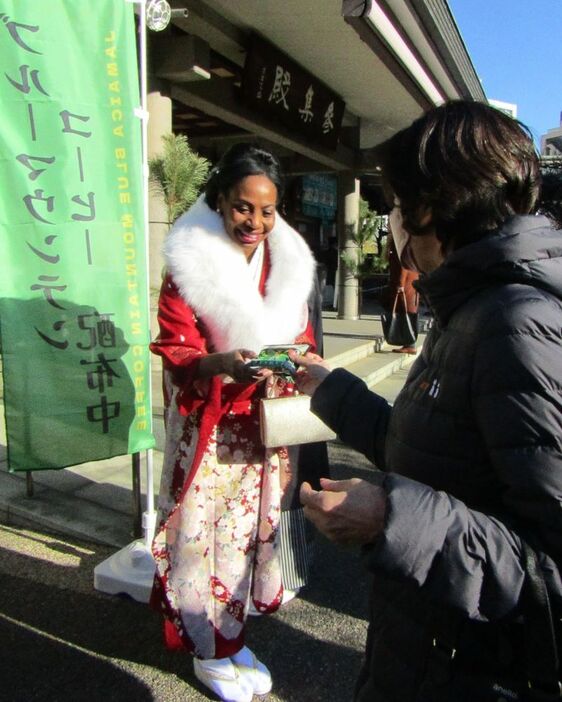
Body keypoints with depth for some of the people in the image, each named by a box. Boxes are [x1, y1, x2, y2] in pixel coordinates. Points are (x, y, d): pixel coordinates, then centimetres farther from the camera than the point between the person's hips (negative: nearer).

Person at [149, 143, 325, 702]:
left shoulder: (288, 262, 7)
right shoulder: (189, 263, -8)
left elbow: (301, 339, 13)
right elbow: (175, 351, -10)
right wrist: (223, 364, -29)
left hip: (268, 426, 5)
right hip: (211, 430, -4)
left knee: (252, 527, 12)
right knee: (208, 532, 3)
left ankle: (231, 638, 33)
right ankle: (210, 651, 25)